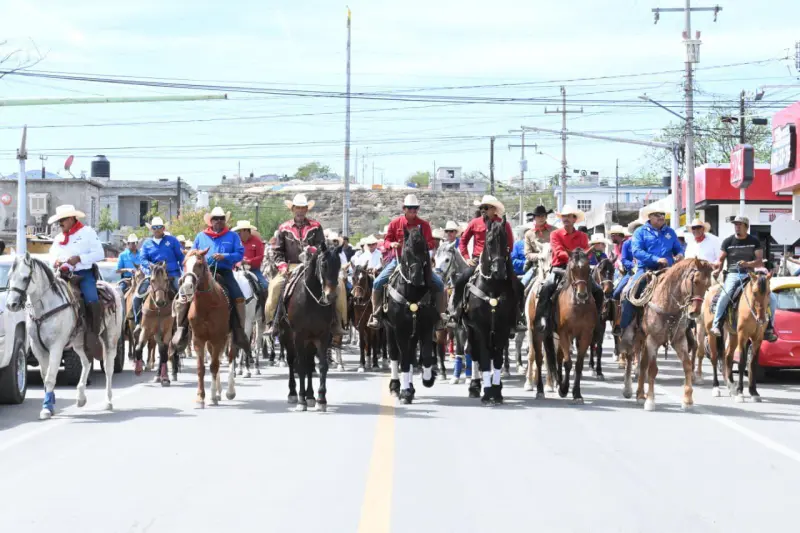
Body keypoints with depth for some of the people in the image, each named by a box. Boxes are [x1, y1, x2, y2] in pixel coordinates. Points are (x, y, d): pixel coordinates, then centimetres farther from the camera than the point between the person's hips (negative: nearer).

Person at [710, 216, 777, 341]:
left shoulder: (755, 242, 7)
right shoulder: (728, 242, 6)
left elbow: (760, 262, -1)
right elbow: (721, 260, 5)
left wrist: (747, 264, -21)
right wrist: (717, 270, -16)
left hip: (750, 275, 2)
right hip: (733, 275, -2)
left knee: (772, 298, -12)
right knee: (725, 295, -33)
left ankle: (768, 327, 0)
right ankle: (716, 325, -26)